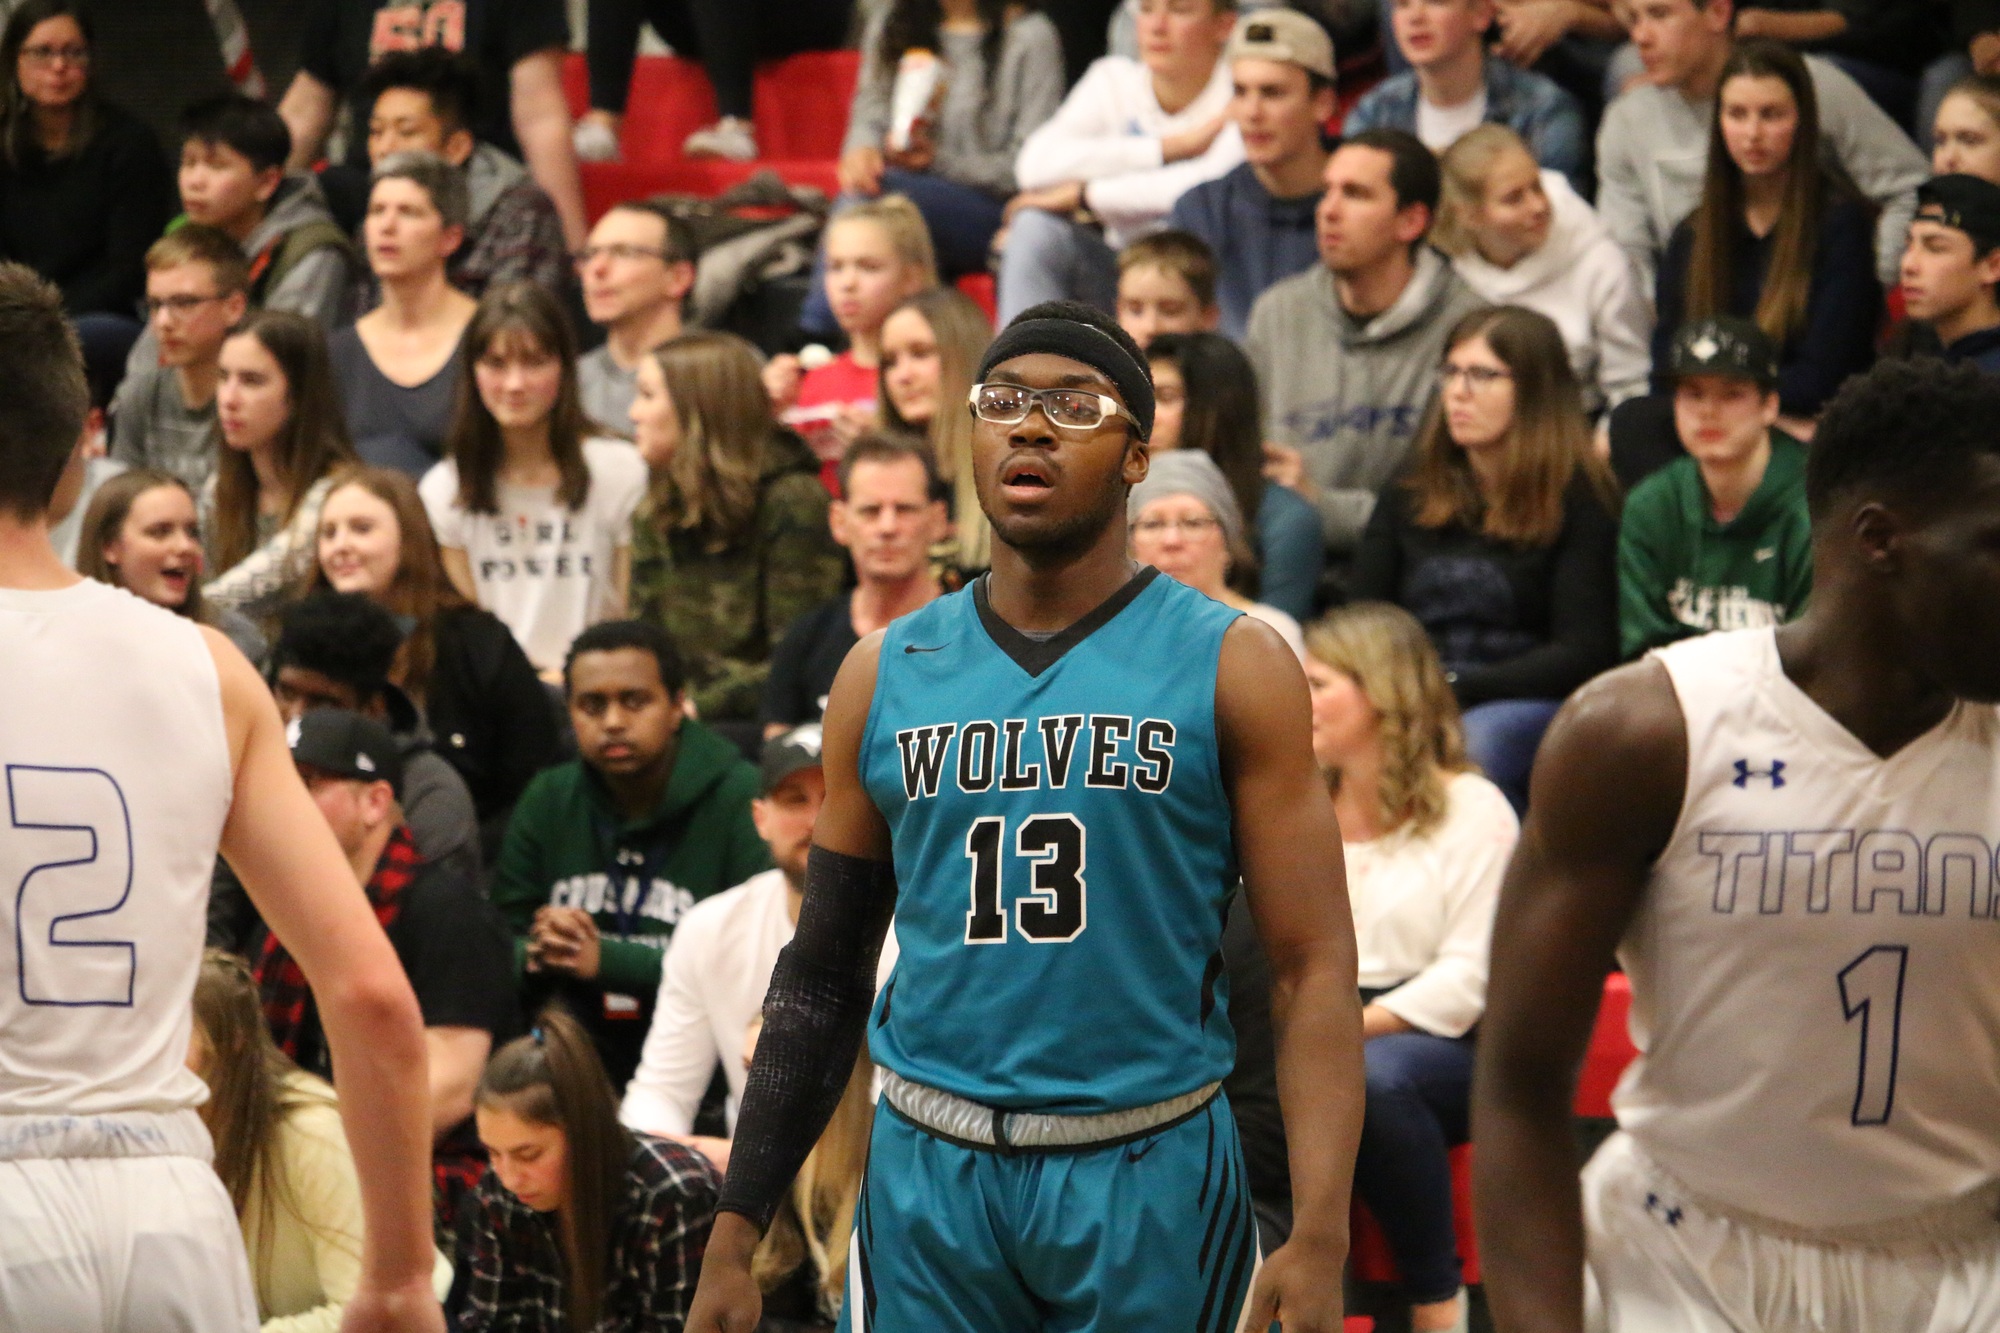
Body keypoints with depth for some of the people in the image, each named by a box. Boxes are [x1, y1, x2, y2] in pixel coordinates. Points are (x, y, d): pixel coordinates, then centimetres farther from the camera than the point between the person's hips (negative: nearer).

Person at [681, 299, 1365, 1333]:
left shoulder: (1229, 667, -2)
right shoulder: (885, 677, 7)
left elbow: (1313, 969, -6)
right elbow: (823, 974, 12)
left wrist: (1319, 1244, -18)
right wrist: (736, 1232, 6)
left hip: (1150, 1172, -2)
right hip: (928, 1172, 3)